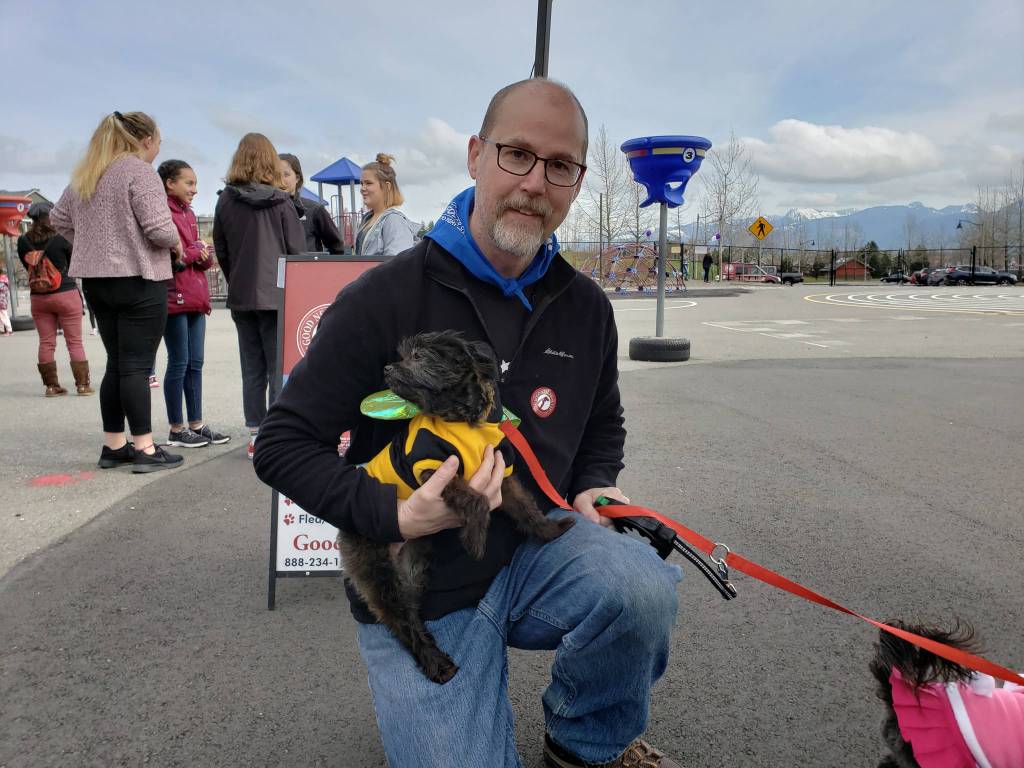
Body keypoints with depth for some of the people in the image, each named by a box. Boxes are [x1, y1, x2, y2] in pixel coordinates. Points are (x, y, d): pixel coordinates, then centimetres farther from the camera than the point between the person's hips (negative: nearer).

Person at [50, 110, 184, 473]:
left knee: (116, 362, 13)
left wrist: (91, 243, 18)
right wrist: (176, 243, 1)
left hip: (95, 280, 8)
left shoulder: (84, 175, 14)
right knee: (137, 365, -5)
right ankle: (144, 449, -1)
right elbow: (159, 228, -18)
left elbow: (58, 219, 20)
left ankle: (113, 445, 19)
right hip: (138, 280, -8)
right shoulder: (140, 172, -11)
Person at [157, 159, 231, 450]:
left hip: (195, 298, 8)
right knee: (179, 363, -2)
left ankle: (196, 424, 18)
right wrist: (195, 251, -10)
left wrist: (205, 257, -1)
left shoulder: (189, 213, 18)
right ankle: (176, 429, 7)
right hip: (174, 298, -8)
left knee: (195, 363, 10)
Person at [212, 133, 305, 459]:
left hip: (241, 297, 3)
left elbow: (220, 249, 7)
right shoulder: (281, 202, -5)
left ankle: (256, 437, 15)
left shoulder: (225, 200, 1)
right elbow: (297, 250, -4)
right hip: (277, 296, -3)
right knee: (279, 368, 2)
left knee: (252, 370, 10)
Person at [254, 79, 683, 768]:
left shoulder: (586, 307, 1)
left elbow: (603, 426, 19)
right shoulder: (387, 298, -14)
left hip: (532, 554, 3)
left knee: (643, 587, -27)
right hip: (421, 596, -3)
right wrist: (396, 518, -24)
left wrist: (592, 487, -3)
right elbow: (284, 445, -11)